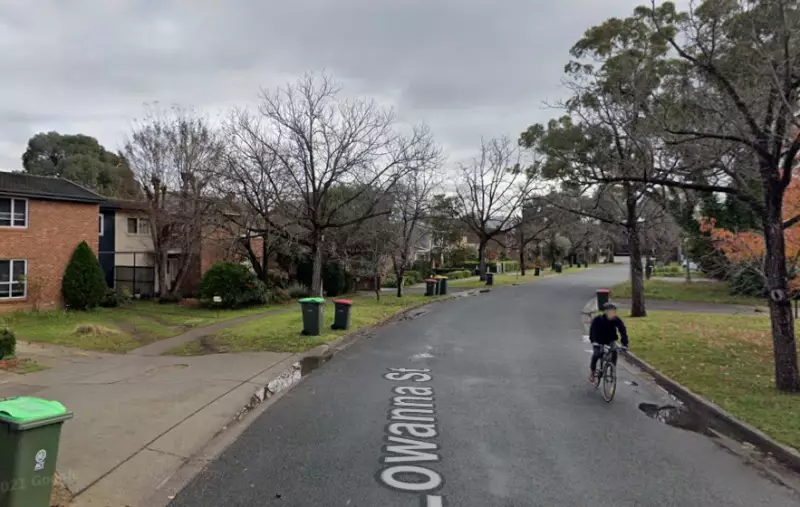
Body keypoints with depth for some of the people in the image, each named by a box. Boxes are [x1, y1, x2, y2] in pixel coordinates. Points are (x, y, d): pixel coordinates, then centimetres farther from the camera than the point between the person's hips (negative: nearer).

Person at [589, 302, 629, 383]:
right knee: (596, 354, -21)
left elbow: (623, 331, -23)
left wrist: (625, 344, -35)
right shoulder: (597, 320, -26)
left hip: (610, 340, 2)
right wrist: (594, 342, -49)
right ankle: (592, 372, 0)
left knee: (614, 352, -22)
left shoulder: (617, 320, -19)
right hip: (599, 341, -2)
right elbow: (593, 331, -34)